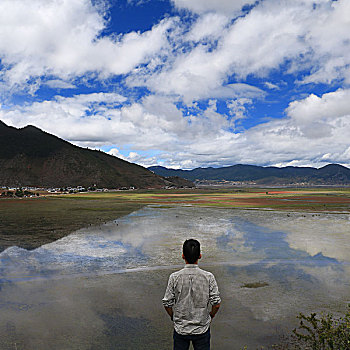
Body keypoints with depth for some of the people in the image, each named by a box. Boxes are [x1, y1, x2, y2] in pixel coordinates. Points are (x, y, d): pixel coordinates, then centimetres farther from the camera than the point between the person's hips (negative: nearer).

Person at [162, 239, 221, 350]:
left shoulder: (174, 277, -14)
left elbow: (167, 303, -9)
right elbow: (216, 303, -11)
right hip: (202, 328, 0)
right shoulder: (208, 277, -14)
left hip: (180, 328, 0)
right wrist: (209, 318, 8)